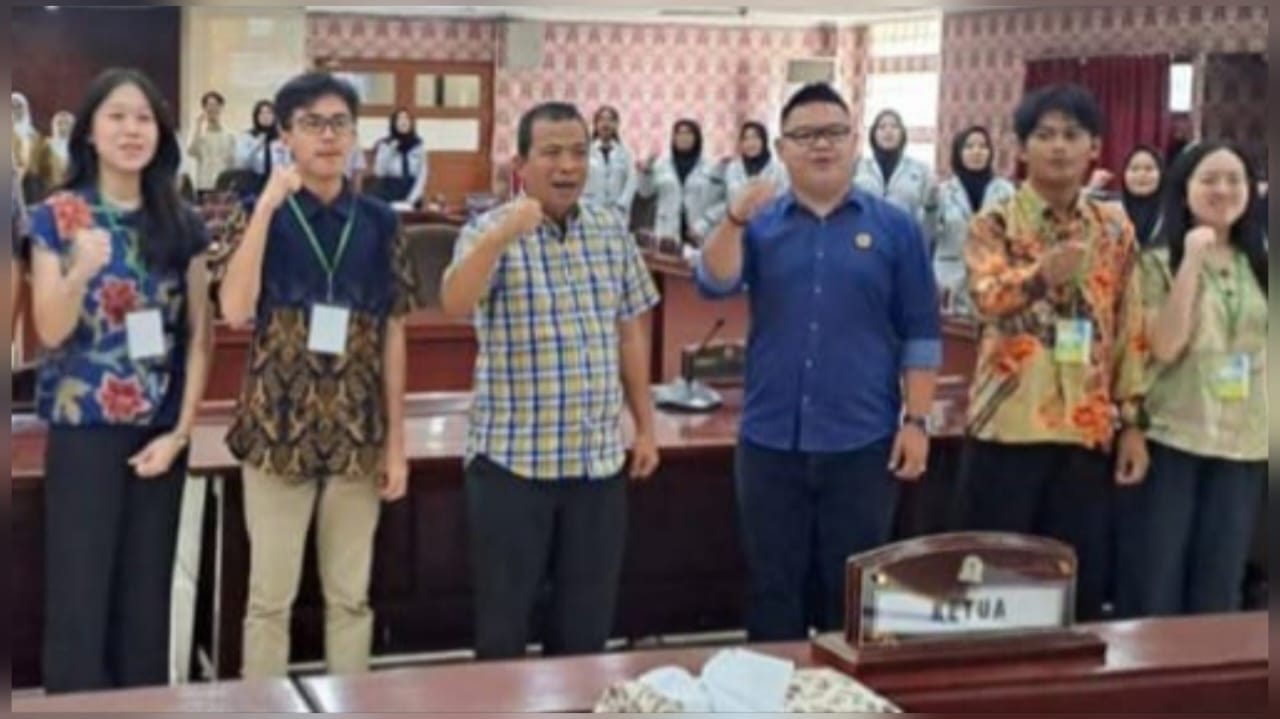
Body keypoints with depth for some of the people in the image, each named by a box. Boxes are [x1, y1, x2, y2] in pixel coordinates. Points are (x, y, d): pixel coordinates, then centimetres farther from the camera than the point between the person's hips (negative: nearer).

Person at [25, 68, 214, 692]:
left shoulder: (181, 224, 4)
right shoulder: (57, 217, -2)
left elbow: (200, 335, 5)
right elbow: (49, 332, -8)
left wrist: (180, 431, -3)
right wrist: (80, 272, -27)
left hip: (160, 433, 3)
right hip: (83, 431, -2)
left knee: (147, 600, 10)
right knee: (78, 602, -1)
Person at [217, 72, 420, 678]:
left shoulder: (379, 222, 3)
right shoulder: (260, 214, -3)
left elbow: (392, 334, 5)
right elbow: (235, 311, -19)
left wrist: (396, 439, 3)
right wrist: (268, 206, -20)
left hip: (358, 432, 2)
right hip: (278, 427, -2)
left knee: (351, 595, 12)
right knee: (270, 596, 7)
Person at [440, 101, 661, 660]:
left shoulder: (612, 230, 6)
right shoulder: (491, 230, -8)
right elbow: (455, 305, -27)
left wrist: (646, 425, 11)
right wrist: (502, 238, -43)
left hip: (599, 458, 4)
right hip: (512, 459, -4)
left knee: (587, 624, 12)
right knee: (503, 622, 5)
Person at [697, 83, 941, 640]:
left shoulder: (894, 227, 2)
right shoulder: (760, 224, 6)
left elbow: (921, 333, 2)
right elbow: (714, 284, -10)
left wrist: (915, 421, -3)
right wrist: (736, 218, -25)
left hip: (863, 443, -1)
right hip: (770, 442, 1)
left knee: (852, 590, 8)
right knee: (773, 588, 10)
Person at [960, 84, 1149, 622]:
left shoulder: (1116, 230, 9)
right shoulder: (994, 226, -3)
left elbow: (1130, 331, 11)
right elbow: (986, 299, -22)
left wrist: (1132, 422, 7)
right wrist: (1042, 275, -43)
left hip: (1089, 430, 3)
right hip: (1008, 426, -3)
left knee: (1082, 581, 8)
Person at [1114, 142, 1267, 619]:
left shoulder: (1258, 266, 10)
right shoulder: (1158, 262, -4)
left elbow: (1264, 351, 14)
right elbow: (1164, 345, -16)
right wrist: (1192, 261, -17)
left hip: (1242, 445, 4)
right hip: (1168, 440, -4)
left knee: (1217, 594, 11)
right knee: (1153, 593, 2)